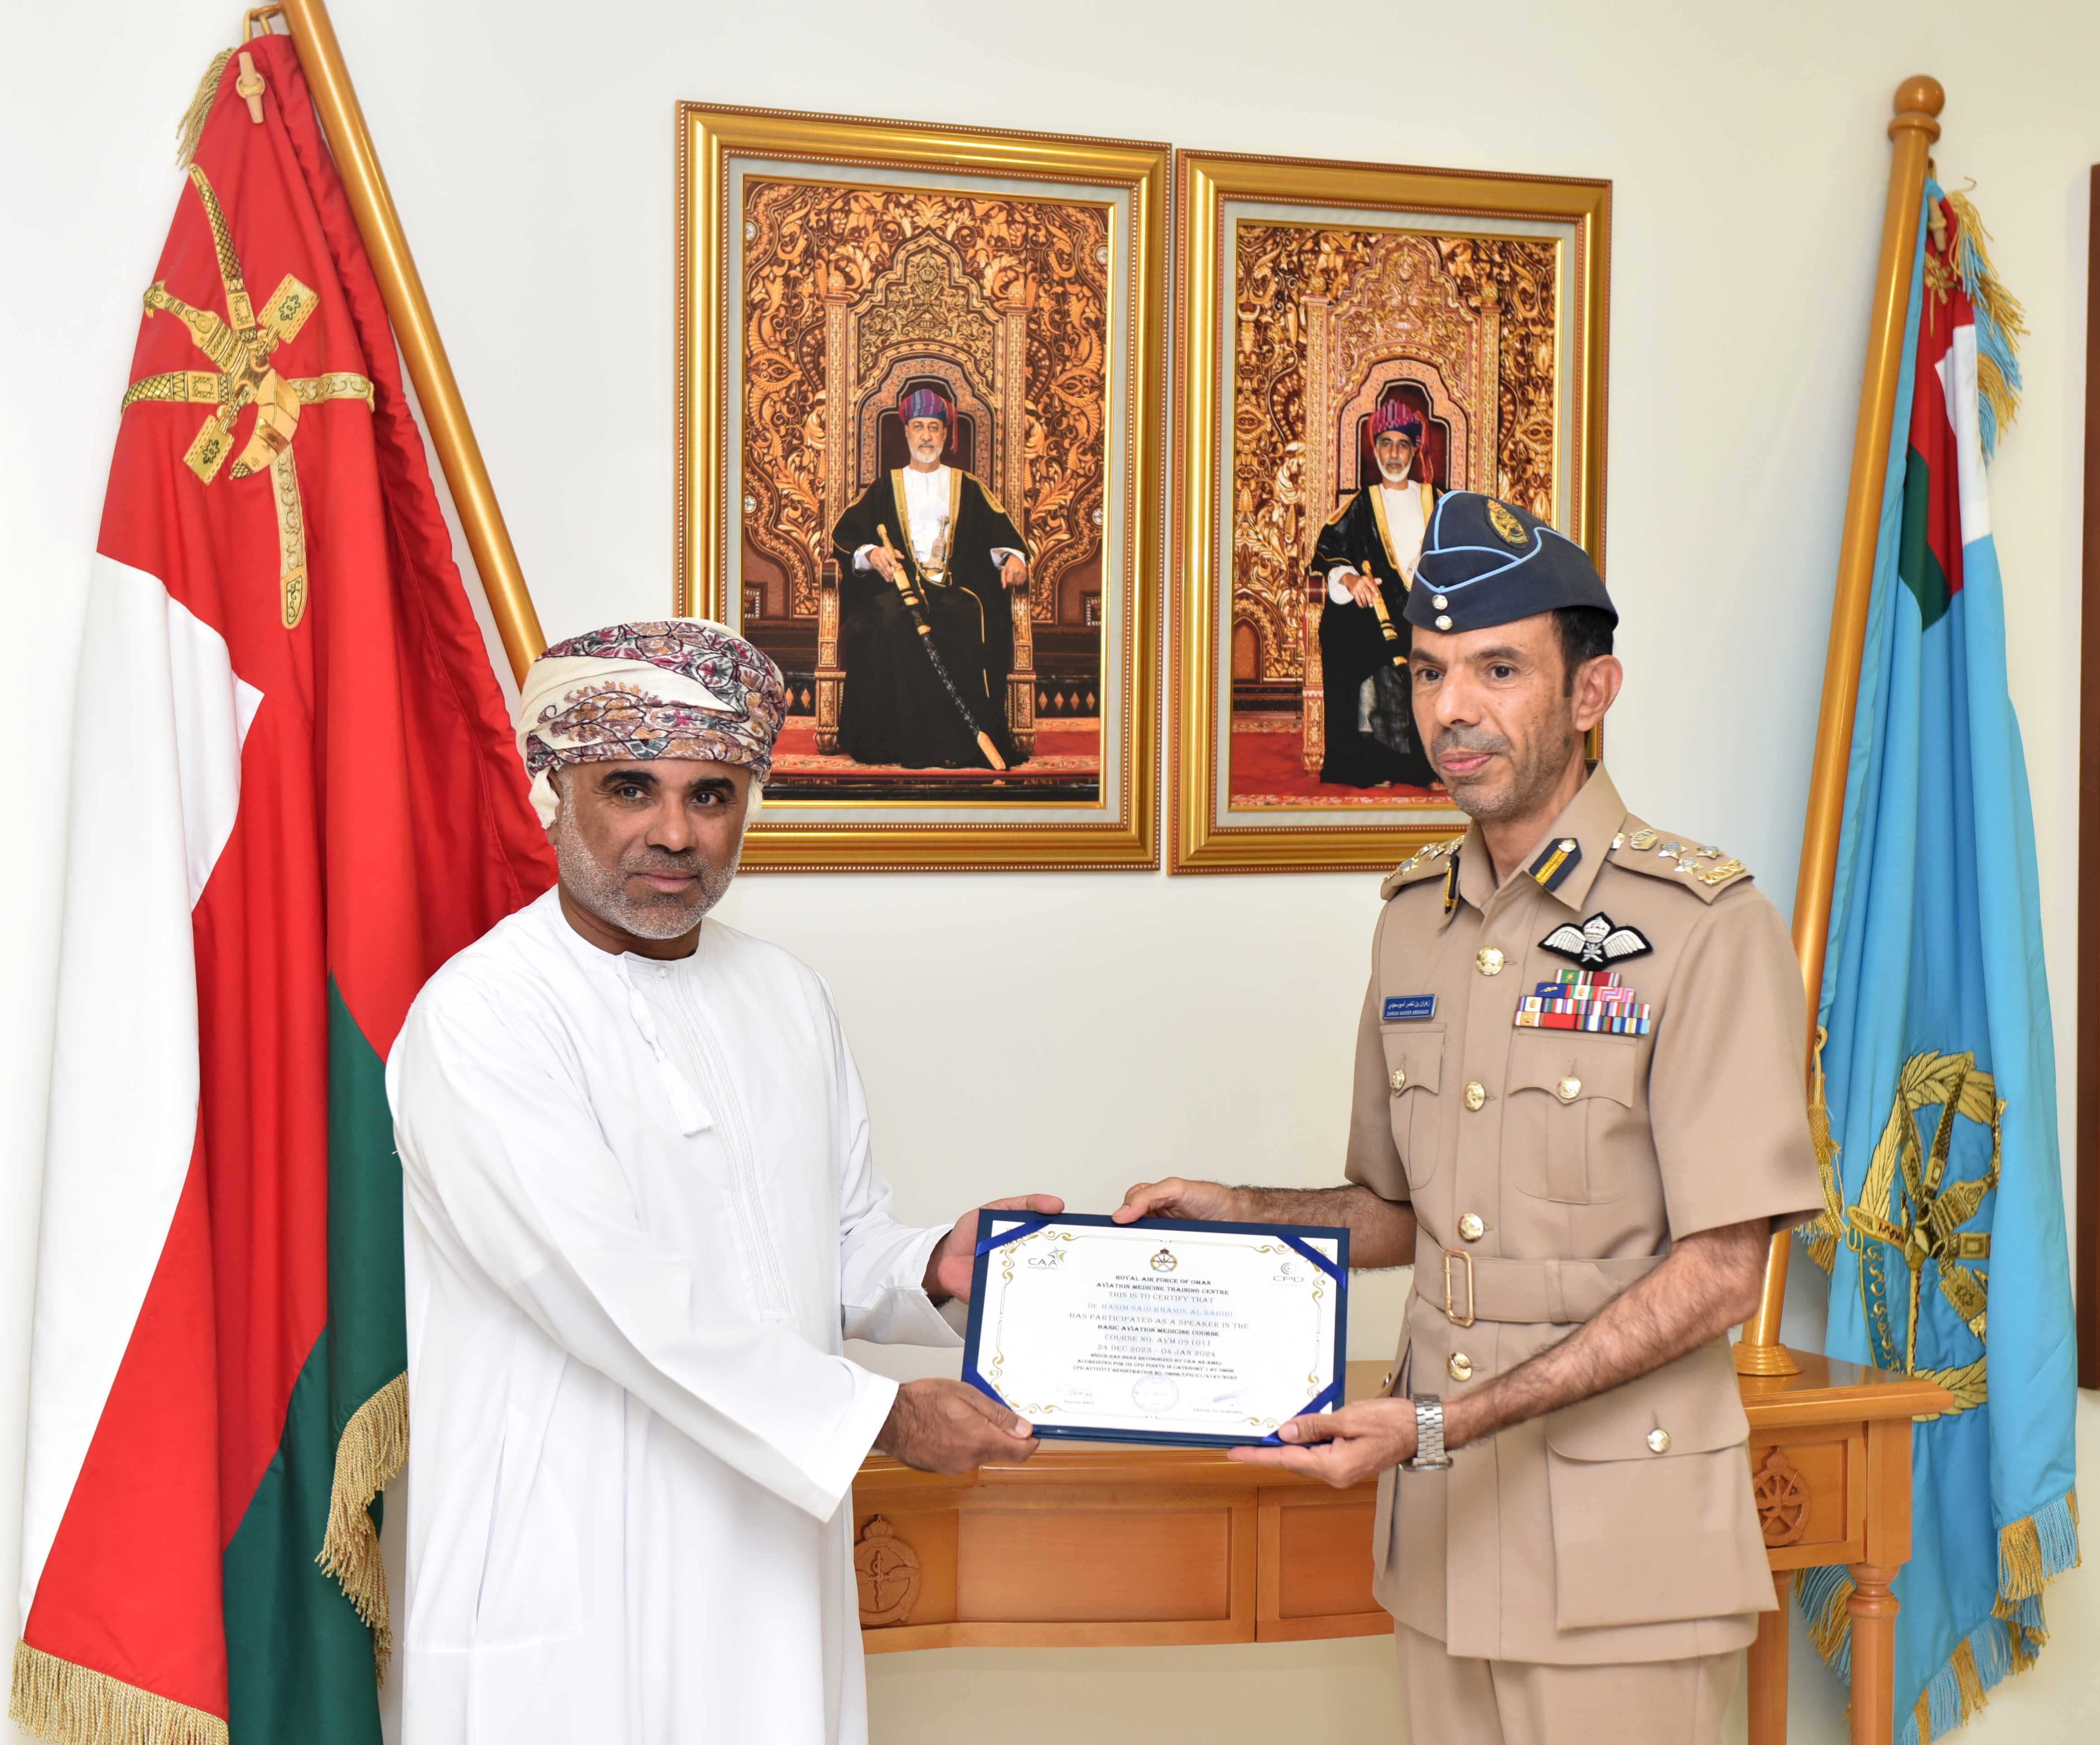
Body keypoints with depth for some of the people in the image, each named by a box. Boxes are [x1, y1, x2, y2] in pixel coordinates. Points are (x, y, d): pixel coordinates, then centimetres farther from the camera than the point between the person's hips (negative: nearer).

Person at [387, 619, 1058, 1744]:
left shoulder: (787, 997, 8)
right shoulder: (478, 1018, -15)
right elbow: (619, 1296, -21)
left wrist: (931, 1269, -6)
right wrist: (880, 1415, -19)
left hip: (768, 1555, 6)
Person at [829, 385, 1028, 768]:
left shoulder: (968, 488, 22)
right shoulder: (885, 487, 23)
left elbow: (1002, 533, 12)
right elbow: (844, 535, 14)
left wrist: (1013, 557, -11)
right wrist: (871, 553, -8)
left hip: (955, 588, 0)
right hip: (896, 586, 0)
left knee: (963, 622, -36)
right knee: (891, 623, -36)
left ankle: (962, 743, -35)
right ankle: (907, 742, -34)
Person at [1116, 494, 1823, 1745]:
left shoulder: (1707, 925, -12)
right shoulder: (1416, 917, 9)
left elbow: (1718, 1273, -15)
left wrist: (1442, 1424, -19)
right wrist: (1234, 1215, 1)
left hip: (1619, 1540, -5)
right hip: (1442, 1522, 6)